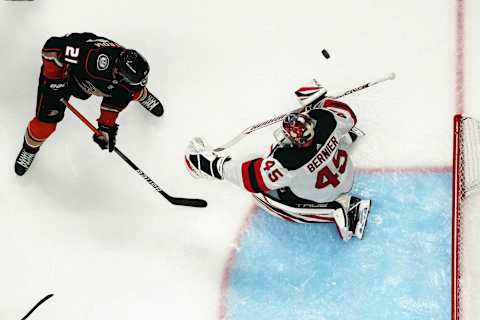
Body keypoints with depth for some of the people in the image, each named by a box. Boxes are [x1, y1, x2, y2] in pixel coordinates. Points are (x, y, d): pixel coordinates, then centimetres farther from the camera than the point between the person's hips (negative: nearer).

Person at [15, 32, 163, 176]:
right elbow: (53, 45, -42)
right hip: (62, 69, -5)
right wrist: (53, 80, -32)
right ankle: (30, 147, 28)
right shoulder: (96, 60, -48)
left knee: (133, 91, 11)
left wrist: (107, 126, -10)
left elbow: (114, 99, -7)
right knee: (46, 121, -6)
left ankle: (143, 97, 51)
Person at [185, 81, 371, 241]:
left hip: (319, 199, -6)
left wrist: (213, 165, -20)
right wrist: (317, 100, 3)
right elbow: (347, 116, -7)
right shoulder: (326, 119, -31)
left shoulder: (286, 163, -43)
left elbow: (251, 178, -28)